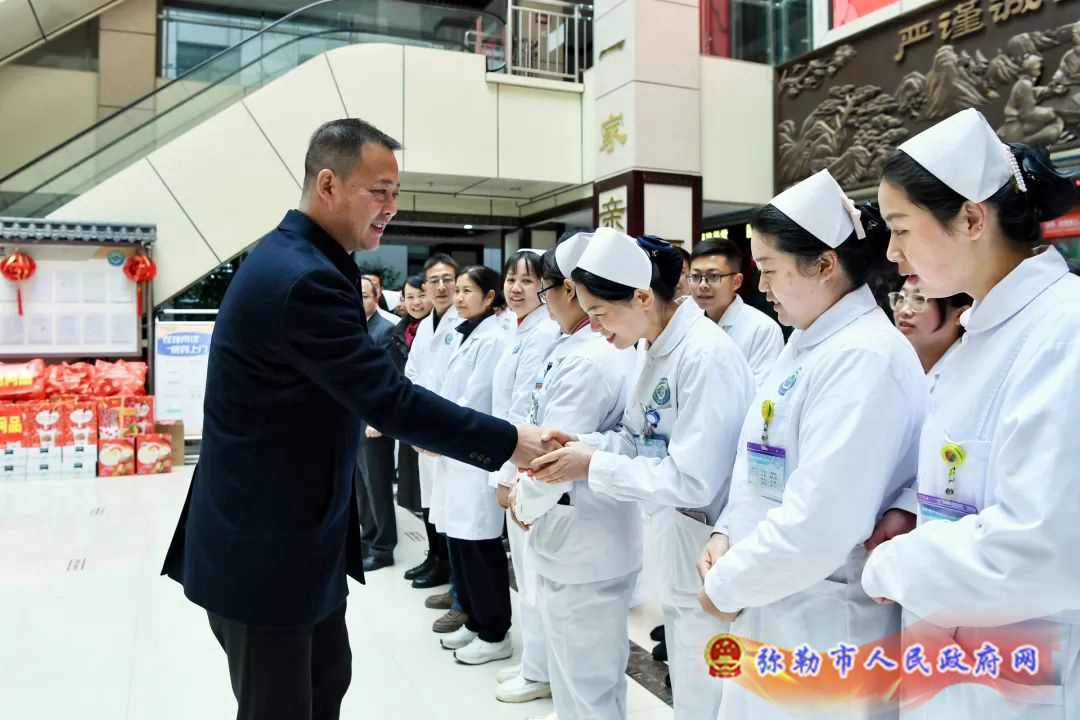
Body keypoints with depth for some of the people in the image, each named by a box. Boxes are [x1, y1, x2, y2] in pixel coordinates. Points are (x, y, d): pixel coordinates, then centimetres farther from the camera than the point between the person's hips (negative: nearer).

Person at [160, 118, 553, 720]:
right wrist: (510, 442, -18)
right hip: (263, 548, -10)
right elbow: (390, 399, -26)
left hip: (297, 532, 10)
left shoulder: (298, 258, 7)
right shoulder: (303, 278, -26)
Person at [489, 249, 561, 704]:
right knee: (526, 568, 17)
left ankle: (540, 673, 18)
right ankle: (534, 661, 31)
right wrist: (505, 471, 15)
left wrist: (506, 475, -15)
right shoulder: (521, 331, 12)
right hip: (517, 465, 10)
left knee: (535, 572, 3)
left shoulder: (543, 334, -17)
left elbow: (525, 412, -19)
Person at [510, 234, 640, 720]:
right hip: (602, 536, 9)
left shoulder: (583, 359, -24)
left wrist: (525, 504, -4)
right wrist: (526, 487, 5)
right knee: (599, 671, 27)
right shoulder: (623, 348, 5)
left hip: (578, 545, -9)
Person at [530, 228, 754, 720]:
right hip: (673, 541, 9)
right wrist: (583, 444, -8)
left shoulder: (707, 356, -23)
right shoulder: (660, 349, 5)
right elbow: (640, 437, 10)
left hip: (706, 550, -8)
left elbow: (693, 479, -26)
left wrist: (593, 467, -22)